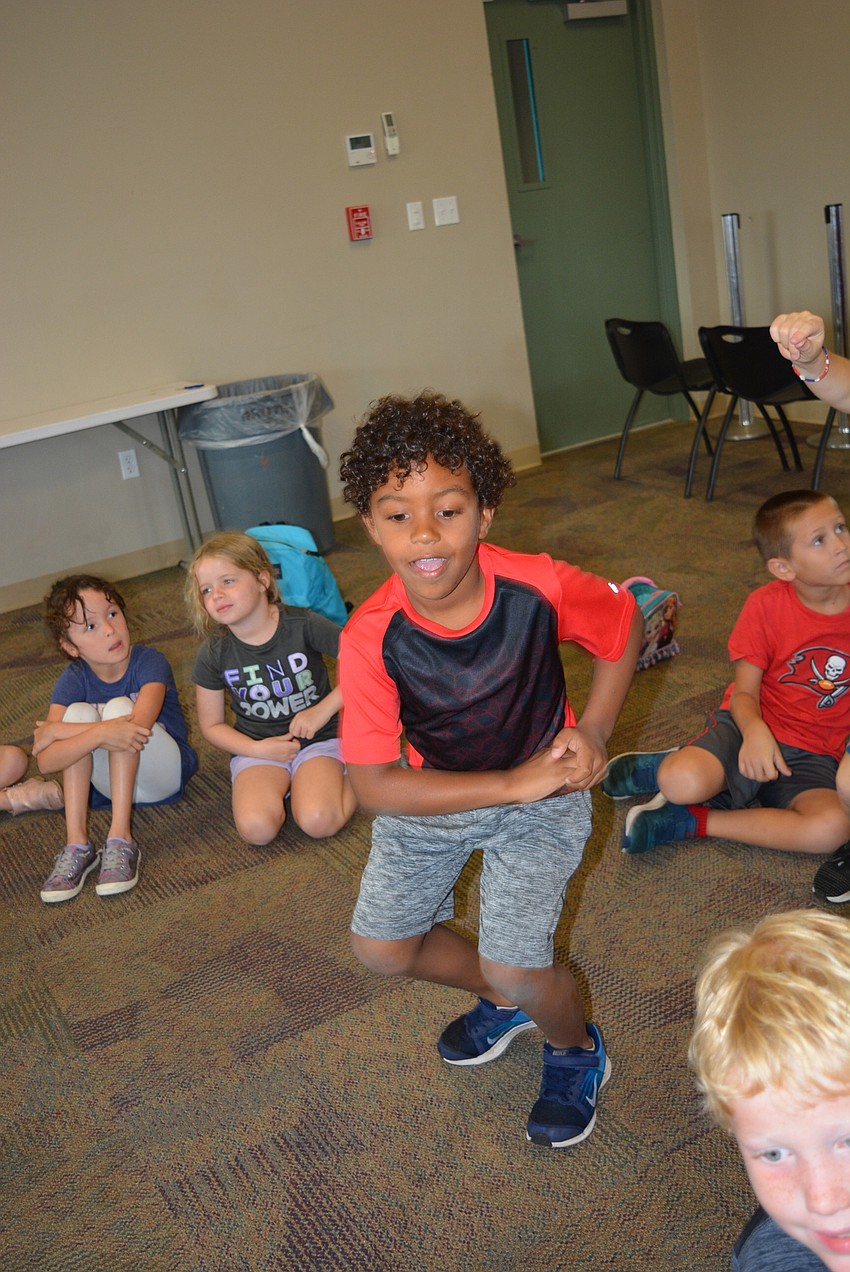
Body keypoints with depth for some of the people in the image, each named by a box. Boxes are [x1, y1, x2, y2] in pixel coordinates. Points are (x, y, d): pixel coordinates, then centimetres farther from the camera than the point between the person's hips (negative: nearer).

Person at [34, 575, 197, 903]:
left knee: (119, 707, -28)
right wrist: (101, 734, -44)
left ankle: (121, 840, -30)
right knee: (79, 712, -23)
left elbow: (137, 728, -38)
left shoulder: (150, 662, -20)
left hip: (165, 775, -3)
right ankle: (77, 846, -26)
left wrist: (55, 731, -30)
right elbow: (46, 761, -25)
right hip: (112, 782, 3)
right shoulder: (73, 681, -12)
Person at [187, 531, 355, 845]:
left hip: (317, 739, -2)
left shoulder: (303, 625, -14)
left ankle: (352, 775, 4)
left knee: (318, 822, -26)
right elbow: (212, 726, 4)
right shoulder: (213, 655, -7)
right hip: (257, 748, 2)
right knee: (256, 828, -25)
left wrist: (323, 710, -16)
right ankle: (284, 785, 6)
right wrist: (257, 749, -12)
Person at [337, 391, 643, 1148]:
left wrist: (592, 732, -15)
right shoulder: (371, 638, -27)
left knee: (516, 967, -11)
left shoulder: (539, 586, -28)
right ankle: (503, 1000, 37)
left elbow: (626, 627, -6)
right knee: (381, 946, 6)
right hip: (431, 796, 3)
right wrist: (512, 784, -31)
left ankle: (576, 1050, 26)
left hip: (543, 792, -2)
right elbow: (374, 786, -27)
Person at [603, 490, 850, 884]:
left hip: (815, 755, 2)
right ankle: (666, 768, 6)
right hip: (753, 726, -2)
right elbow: (744, 691, -7)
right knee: (683, 783, -34)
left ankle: (689, 822, -18)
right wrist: (754, 731, -29)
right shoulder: (766, 604, -8)